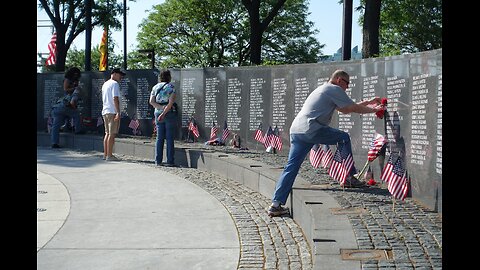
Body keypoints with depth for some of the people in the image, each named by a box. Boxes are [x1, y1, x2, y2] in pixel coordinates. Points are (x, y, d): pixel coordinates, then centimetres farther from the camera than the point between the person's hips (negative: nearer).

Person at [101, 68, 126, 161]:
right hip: (112, 112, -9)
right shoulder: (114, 84, -9)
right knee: (112, 134, -7)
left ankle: (105, 154, 16)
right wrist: (118, 112, -22)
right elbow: (115, 98, -18)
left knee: (107, 133, 14)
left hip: (105, 111, 9)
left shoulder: (105, 84, 20)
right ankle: (109, 156, -8)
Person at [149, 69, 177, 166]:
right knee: (170, 138, -2)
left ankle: (158, 161, 4)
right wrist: (164, 113, -14)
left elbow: (151, 102, -1)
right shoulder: (171, 87, -5)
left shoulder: (155, 87, 9)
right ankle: (170, 161, -2)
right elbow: (171, 102, -15)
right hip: (169, 114, -4)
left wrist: (161, 108, -8)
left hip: (158, 114, 5)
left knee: (159, 138, 7)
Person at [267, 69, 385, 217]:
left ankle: (276, 204, -3)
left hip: (295, 130, 9)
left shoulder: (323, 89, 32)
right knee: (344, 138, 10)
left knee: (291, 167, 3)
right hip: (311, 130, -9)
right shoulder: (334, 89, 3)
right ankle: (349, 176, 13)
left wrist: (369, 102, 39)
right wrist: (374, 110, 19)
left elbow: (345, 109, 38)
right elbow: (355, 109, 4)